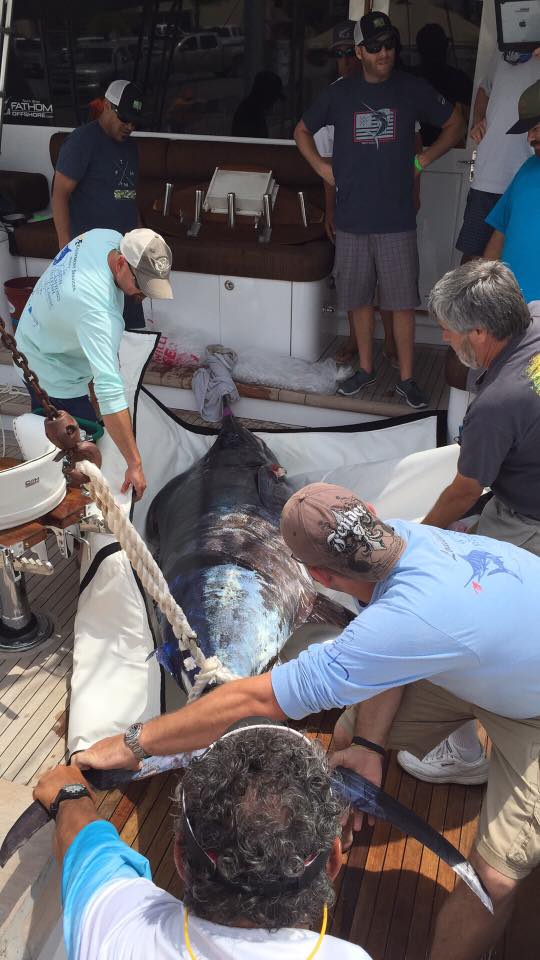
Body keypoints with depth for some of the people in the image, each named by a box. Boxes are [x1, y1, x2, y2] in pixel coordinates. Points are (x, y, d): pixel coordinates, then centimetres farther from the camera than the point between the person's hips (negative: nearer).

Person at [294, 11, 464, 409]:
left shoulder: (413, 89, 3)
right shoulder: (340, 93, 5)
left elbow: (455, 125, 14)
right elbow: (302, 131, 19)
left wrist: (423, 160, 3)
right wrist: (321, 166, 6)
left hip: (397, 219, -1)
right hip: (352, 218, 2)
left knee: (403, 302, 0)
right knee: (360, 299, 10)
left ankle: (407, 378, 11)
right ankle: (366, 368, 26)